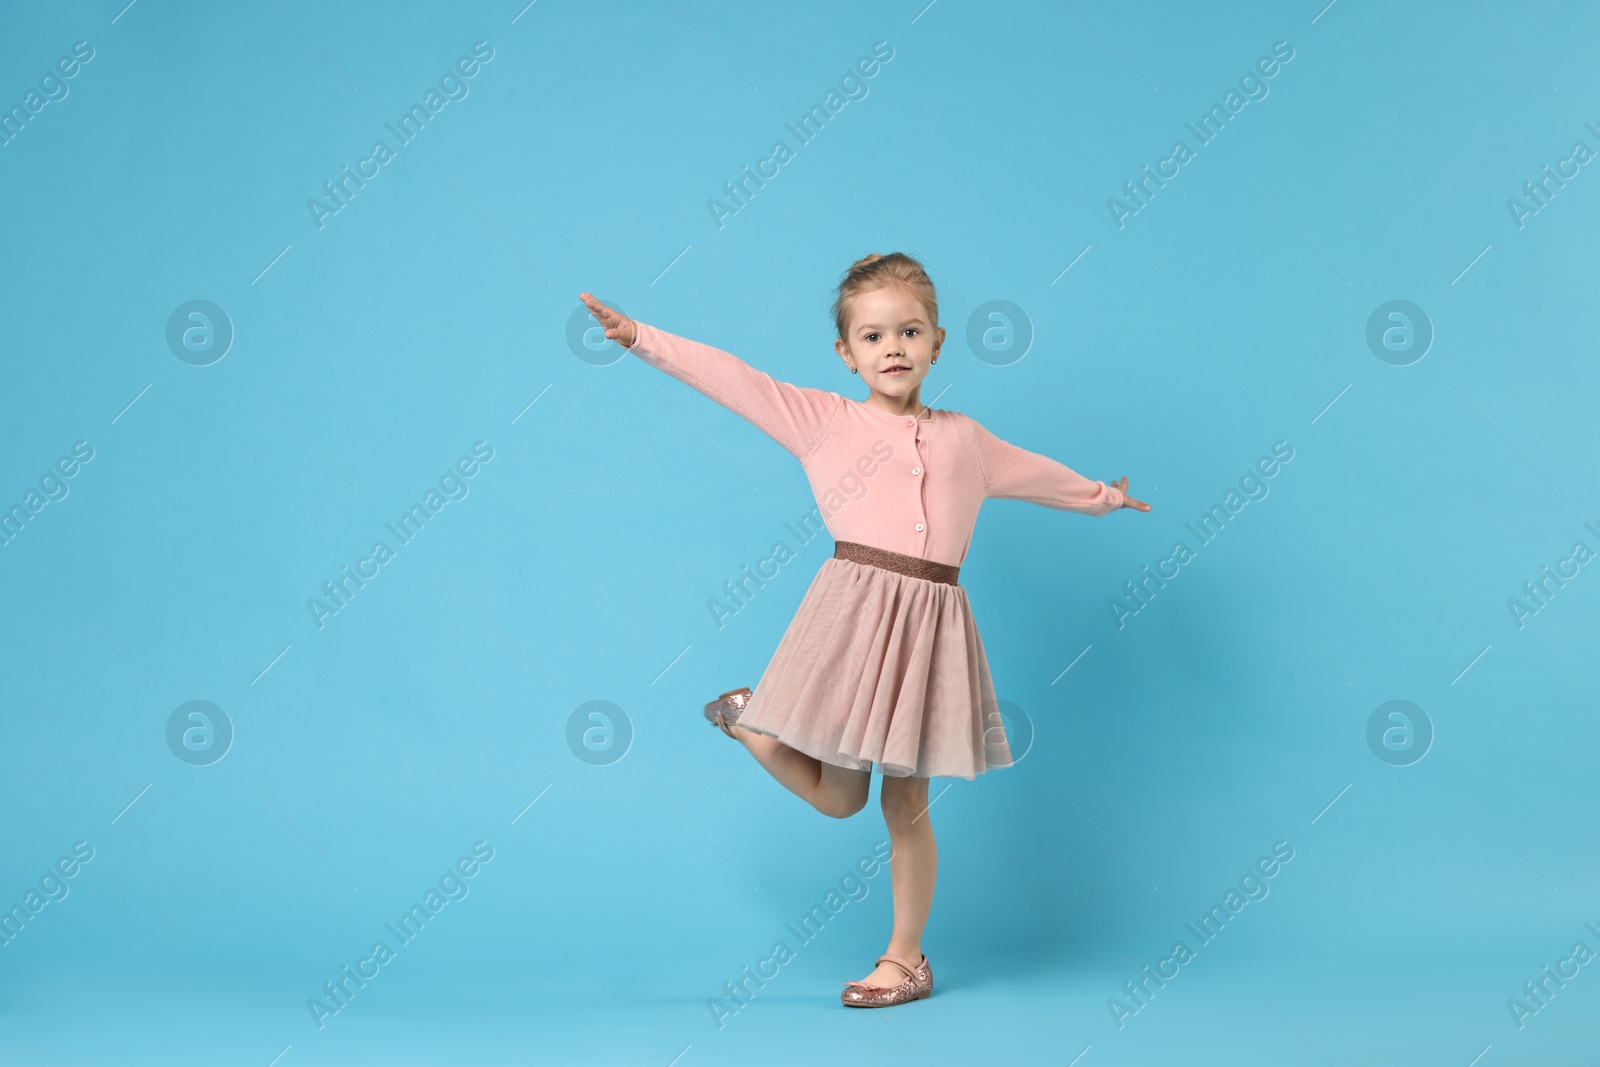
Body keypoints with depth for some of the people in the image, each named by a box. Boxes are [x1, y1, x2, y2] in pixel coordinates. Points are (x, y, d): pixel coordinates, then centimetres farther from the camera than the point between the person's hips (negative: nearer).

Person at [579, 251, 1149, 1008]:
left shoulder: (963, 439, 18)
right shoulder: (823, 419, 5)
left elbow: (1032, 472, 36)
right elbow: (732, 378, -3)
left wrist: (1099, 496, 48)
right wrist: (642, 340, -11)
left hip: (931, 621, 3)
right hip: (855, 608, -3)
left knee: (907, 803, 8)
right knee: (837, 797, -1)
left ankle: (905, 958, 20)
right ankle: (746, 719, 26)